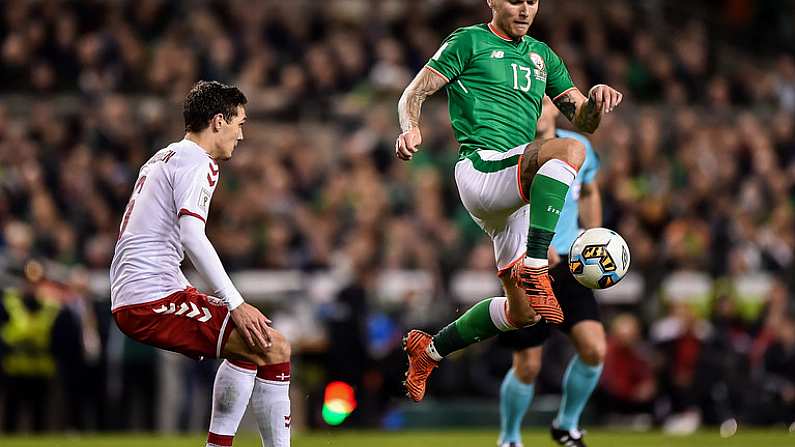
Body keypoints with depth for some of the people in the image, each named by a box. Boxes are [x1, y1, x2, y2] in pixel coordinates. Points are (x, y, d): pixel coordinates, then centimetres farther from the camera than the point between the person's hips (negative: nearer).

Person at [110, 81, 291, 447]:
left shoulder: (162, 158, 23)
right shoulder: (197, 162, -6)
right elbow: (191, 235, -20)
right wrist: (236, 305, -20)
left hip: (127, 300, 10)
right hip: (155, 298, -10)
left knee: (247, 345, 25)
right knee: (274, 348, -15)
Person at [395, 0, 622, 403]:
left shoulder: (541, 55, 22)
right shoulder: (469, 41, 5)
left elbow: (583, 122, 20)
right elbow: (414, 93, 2)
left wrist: (596, 101, -3)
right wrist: (411, 128, -20)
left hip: (515, 190, 8)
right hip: (481, 167, -8)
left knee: (523, 312, 10)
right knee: (568, 150, -35)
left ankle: (430, 349, 28)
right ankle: (534, 269, -40)